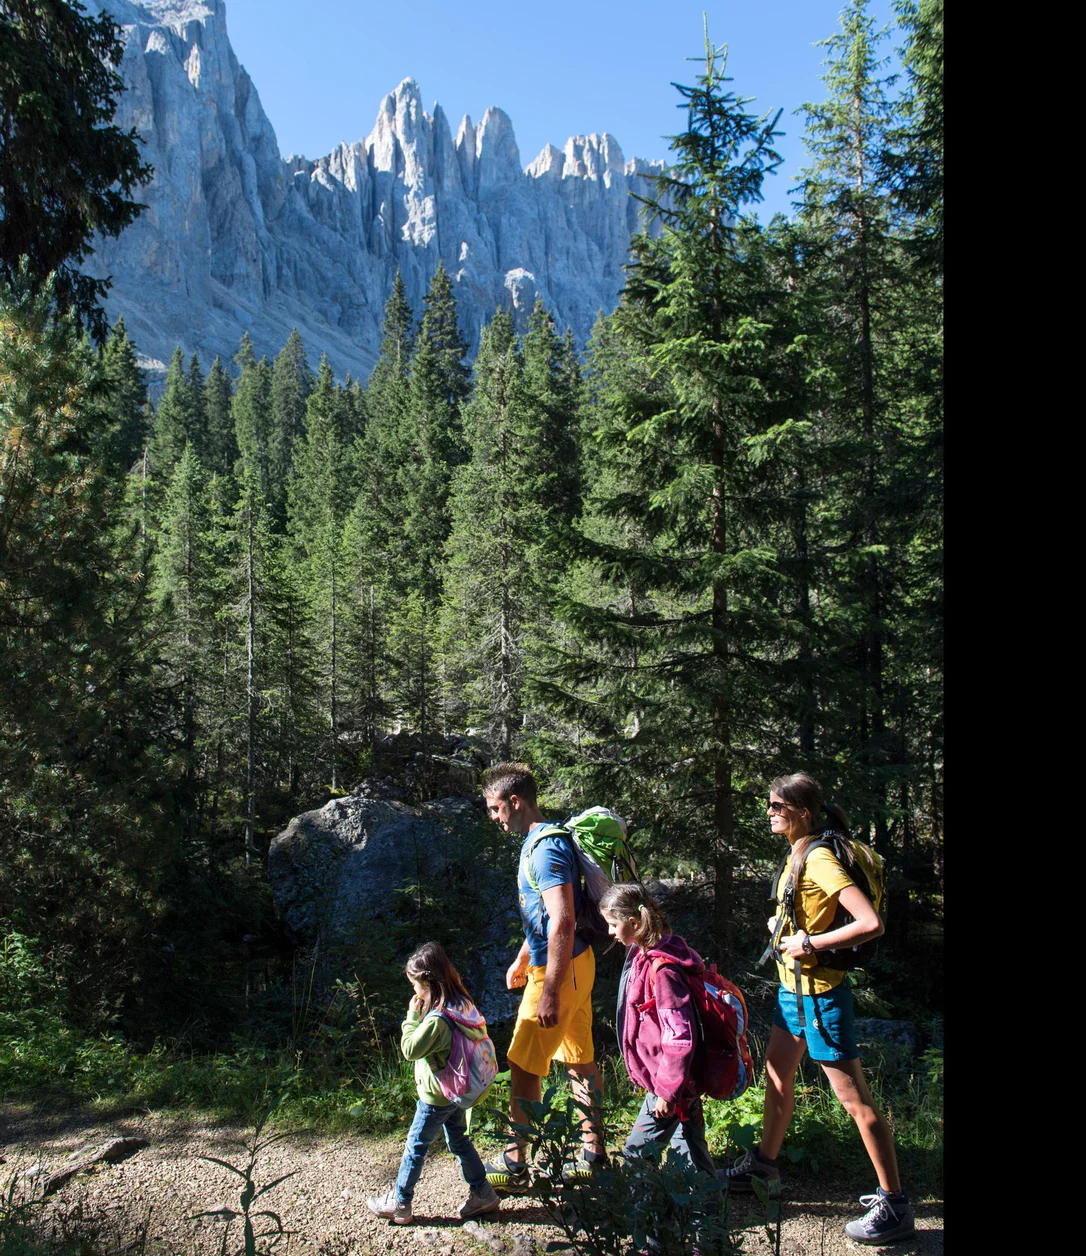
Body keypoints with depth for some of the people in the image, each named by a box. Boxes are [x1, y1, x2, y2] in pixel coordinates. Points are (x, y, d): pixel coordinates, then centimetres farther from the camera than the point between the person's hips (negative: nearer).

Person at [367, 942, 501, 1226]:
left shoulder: (437, 1018, -31)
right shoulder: (462, 1005, -4)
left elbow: (410, 1049, -24)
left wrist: (412, 1017, -17)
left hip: (436, 1096, -8)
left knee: (415, 1146, 8)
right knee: (459, 1140, 21)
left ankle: (399, 1204, 22)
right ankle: (483, 1193, 27)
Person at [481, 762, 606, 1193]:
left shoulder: (545, 849, -21)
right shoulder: (536, 842, 11)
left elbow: (562, 921, -27)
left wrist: (549, 991, -27)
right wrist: (521, 960, 29)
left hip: (558, 970, -10)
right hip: (574, 963, 10)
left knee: (523, 1067, 0)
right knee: (579, 1059, 16)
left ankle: (513, 1166, 11)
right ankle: (593, 1154, 26)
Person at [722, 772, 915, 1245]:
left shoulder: (820, 859, -22)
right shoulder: (798, 854, 6)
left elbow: (871, 924, -31)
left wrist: (810, 943, -24)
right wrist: (785, 926, 5)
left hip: (820, 992, -10)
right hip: (793, 986, 10)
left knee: (854, 1099, -1)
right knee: (777, 1073, 21)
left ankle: (895, 1204, 10)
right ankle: (763, 1165, 39)